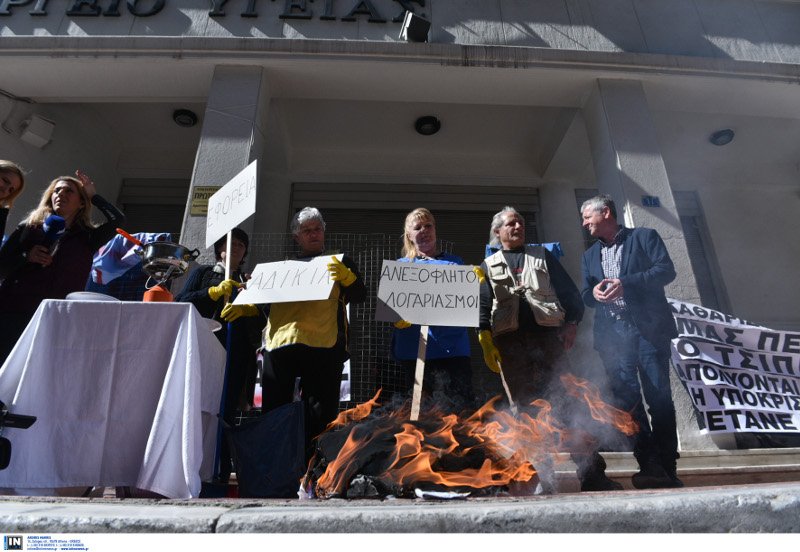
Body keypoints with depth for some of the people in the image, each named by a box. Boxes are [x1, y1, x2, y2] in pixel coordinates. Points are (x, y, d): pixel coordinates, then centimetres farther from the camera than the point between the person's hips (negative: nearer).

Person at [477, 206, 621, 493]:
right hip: (510, 344, 0)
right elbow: (483, 308, 8)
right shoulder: (489, 266, 17)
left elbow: (569, 292, 15)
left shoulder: (542, 255, 20)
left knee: (567, 400, -4)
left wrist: (571, 323, 1)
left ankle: (592, 472, 2)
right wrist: (486, 341, -5)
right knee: (527, 408, 1)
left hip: (548, 336, 0)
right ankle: (540, 476, 8)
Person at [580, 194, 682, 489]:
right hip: (613, 333, 4)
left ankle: (667, 467, 5)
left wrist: (625, 283, -15)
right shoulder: (590, 255, 23)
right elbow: (585, 295, 18)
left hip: (649, 328, -4)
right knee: (627, 398, -6)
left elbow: (666, 270, -4)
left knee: (659, 396, -4)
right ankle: (650, 464, -4)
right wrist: (594, 292, -6)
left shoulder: (644, 237, 9)